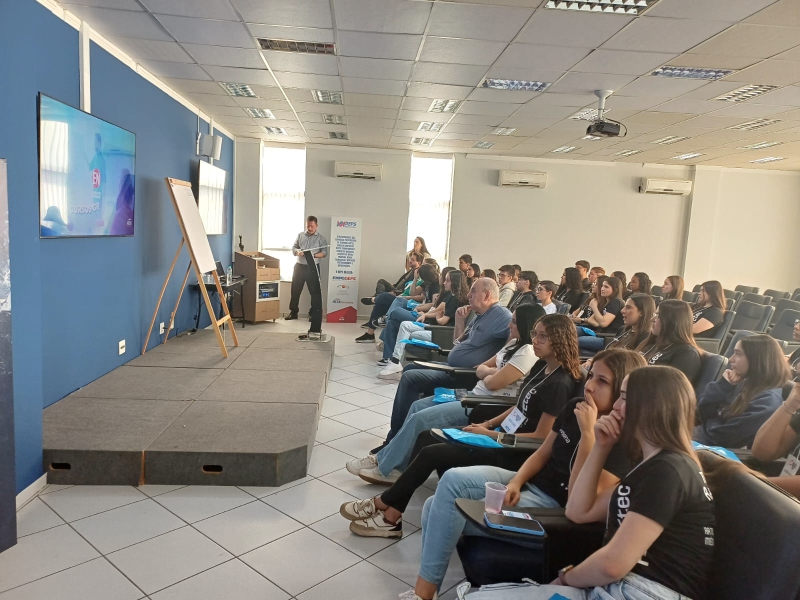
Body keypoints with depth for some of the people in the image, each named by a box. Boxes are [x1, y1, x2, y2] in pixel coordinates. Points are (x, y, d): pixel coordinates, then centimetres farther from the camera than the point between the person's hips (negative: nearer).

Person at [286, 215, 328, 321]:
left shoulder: (321, 238, -1)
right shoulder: (300, 235, 9)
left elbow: (324, 253, -7)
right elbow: (293, 248, 9)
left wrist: (314, 255, -25)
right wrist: (297, 252, -15)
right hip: (299, 266, 3)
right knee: (295, 290, 6)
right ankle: (293, 312, 15)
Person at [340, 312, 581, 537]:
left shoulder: (560, 384, -21)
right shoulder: (542, 366, 7)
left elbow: (541, 437, -21)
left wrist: (489, 434, -17)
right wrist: (487, 424, 2)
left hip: (513, 453, -10)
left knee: (432, 453, -15)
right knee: (427, 438, 0)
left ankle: (383, 505, 2)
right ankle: (392, 512, -1)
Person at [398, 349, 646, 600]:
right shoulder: (575, 407, 2)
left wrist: (588, 433, -30)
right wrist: (515, 482, -7)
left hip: (553, 506, -7)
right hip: (528, 483, 7)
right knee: (453, 480, -13)